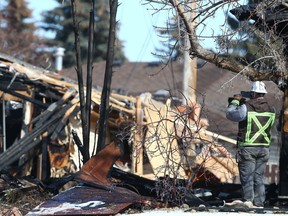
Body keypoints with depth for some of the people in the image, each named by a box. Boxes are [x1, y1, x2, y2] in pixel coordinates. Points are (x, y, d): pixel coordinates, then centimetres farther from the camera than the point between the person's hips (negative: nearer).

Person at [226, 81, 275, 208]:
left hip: (247, 147, -5)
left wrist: (235, 101, 15)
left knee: (247, 175, 0)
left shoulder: (246, 107, -12)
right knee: (259, 177, 10)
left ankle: (247, 199, -11)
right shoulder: (270, 110, 5)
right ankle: (259, 203, 9)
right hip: (264, 148, 5)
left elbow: (230, 114, -2)